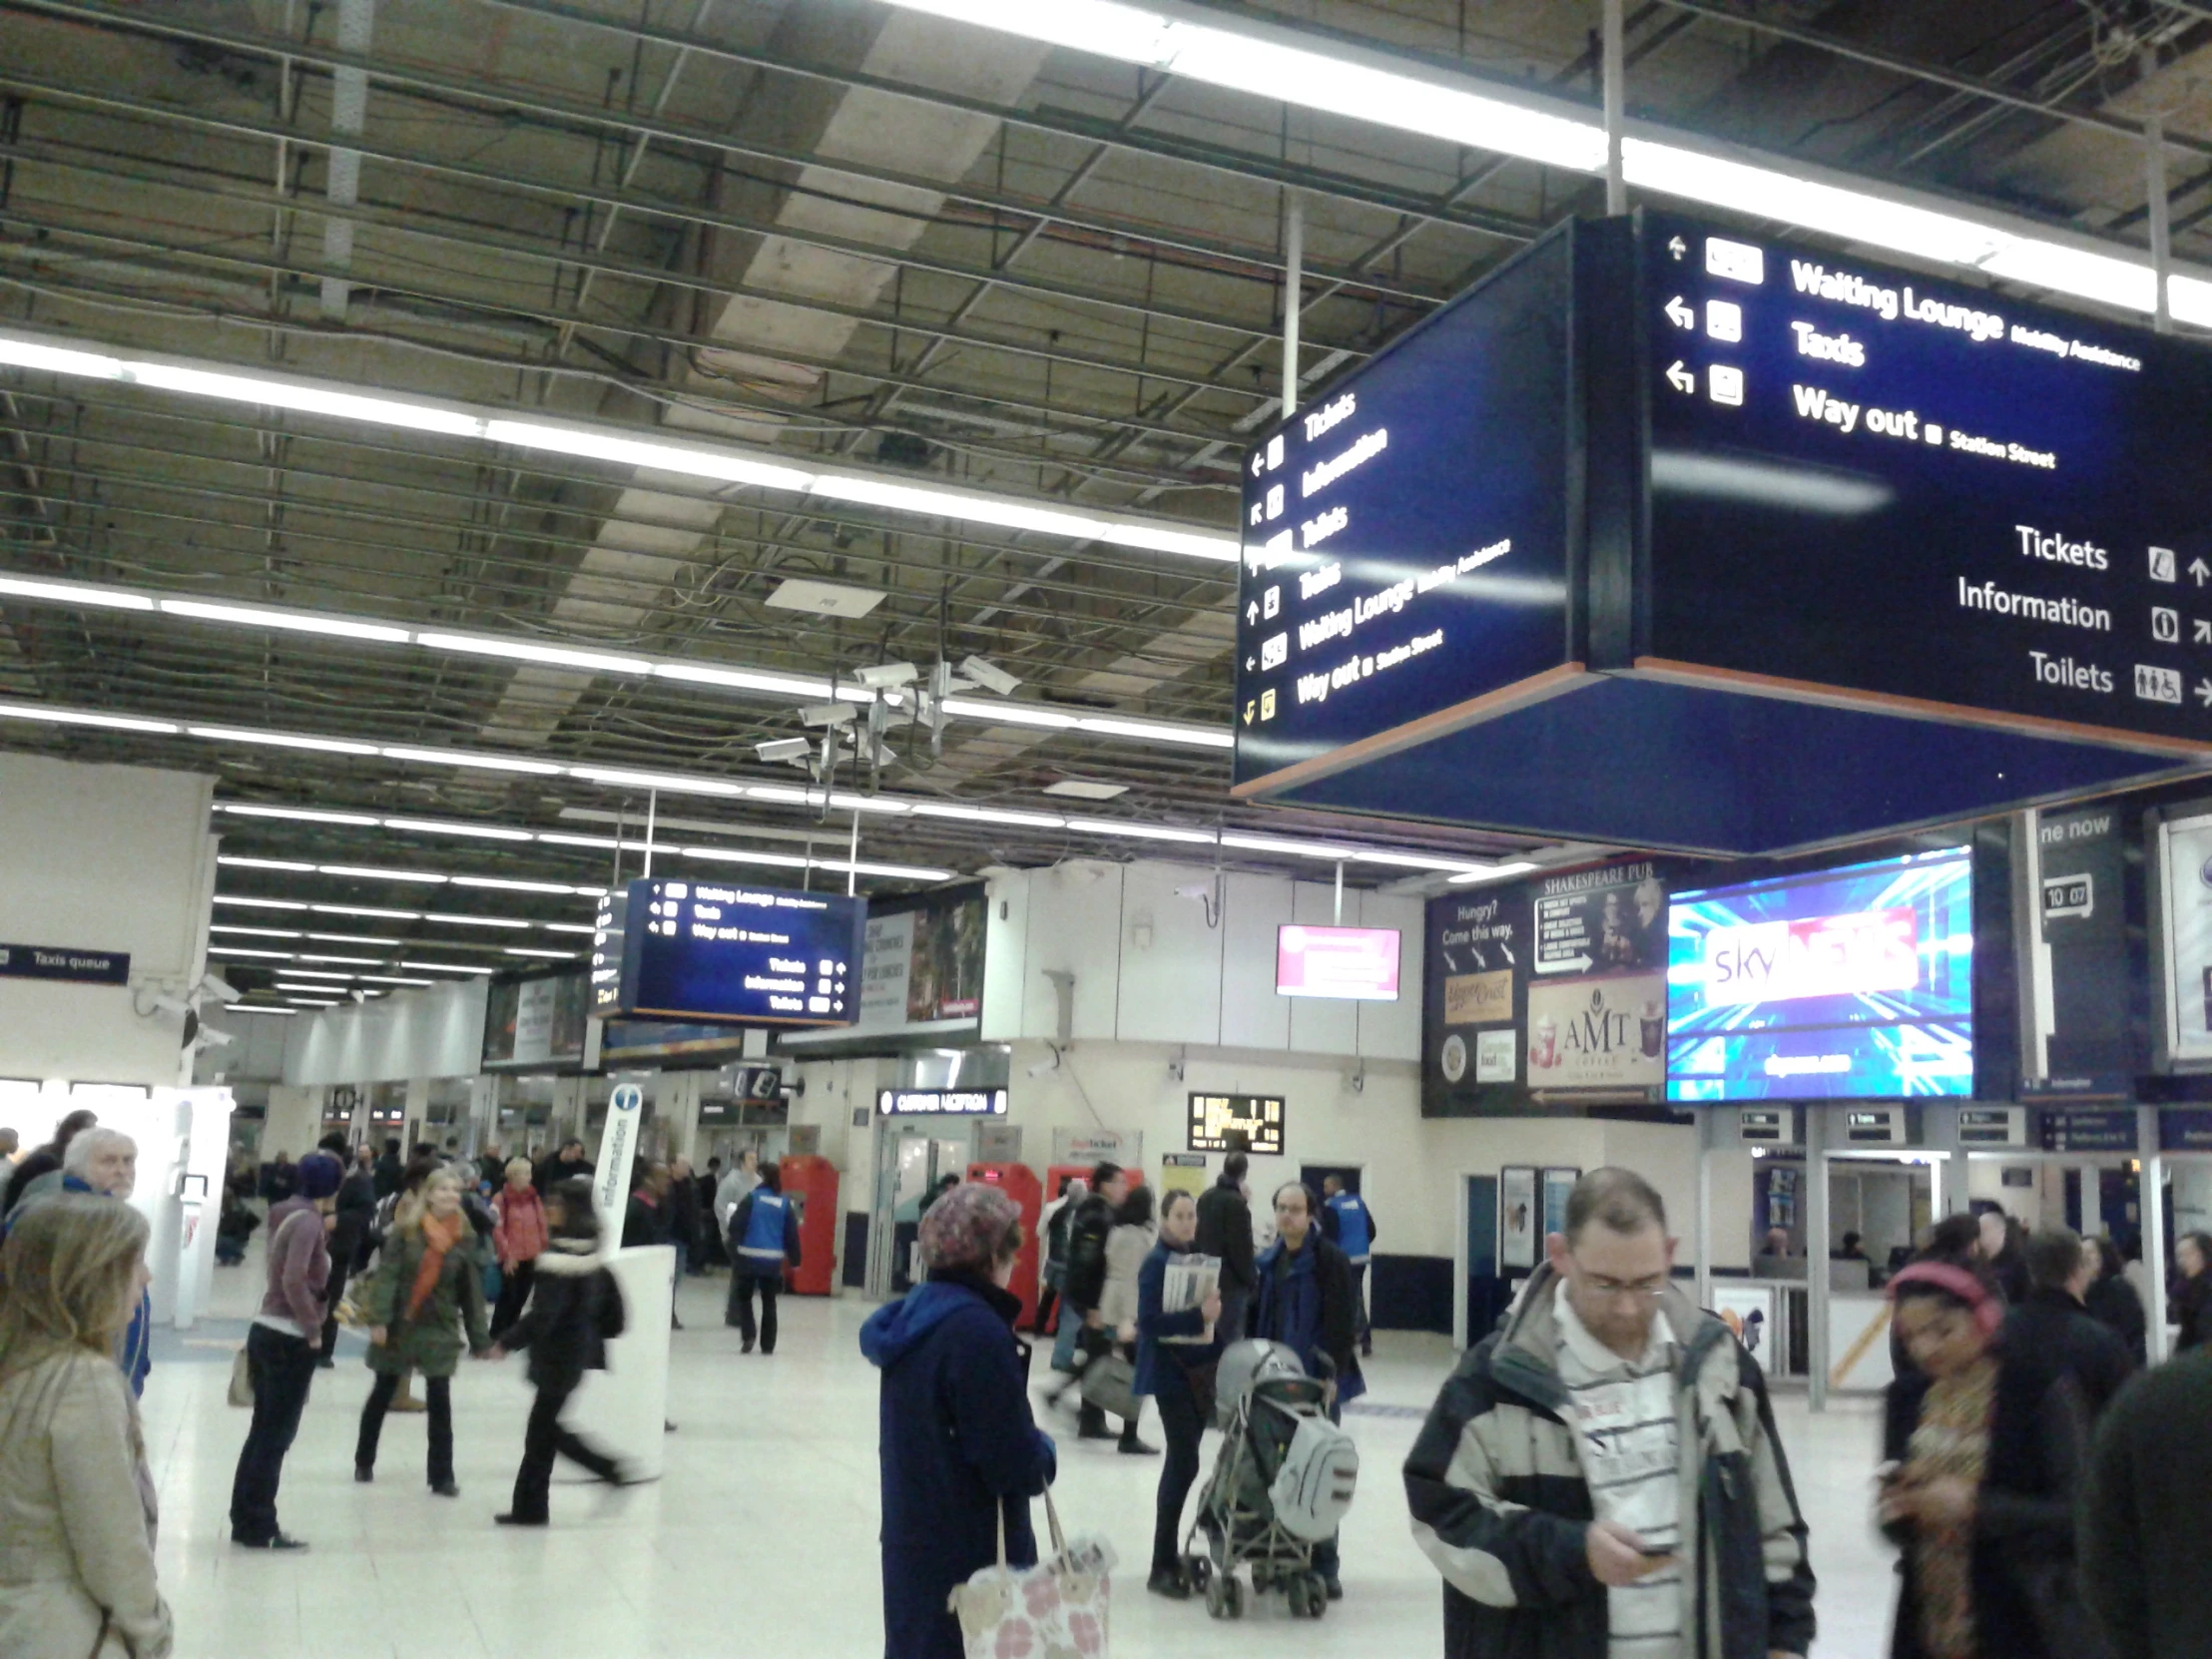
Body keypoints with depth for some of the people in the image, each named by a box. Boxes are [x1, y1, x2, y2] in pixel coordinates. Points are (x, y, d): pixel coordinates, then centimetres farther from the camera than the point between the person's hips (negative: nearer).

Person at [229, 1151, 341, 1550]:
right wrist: (313, 1329, -18)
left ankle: (245, 1521, 21)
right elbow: (294, 1281, -28)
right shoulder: (308, 1221, -17)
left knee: (263, 1431, 15)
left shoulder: (292, 1215, 9)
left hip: (267, 1331, 9)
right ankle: (259, 1528, 7)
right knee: (276, 1435, 0)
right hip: (289, 1339, -9)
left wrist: (324, 1232, 7)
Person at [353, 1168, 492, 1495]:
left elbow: (472, 1290, 0)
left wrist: (479, 1338, -2)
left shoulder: (463, 1237, -2)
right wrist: (378, 1319, -22)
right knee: (382, 1394, 14)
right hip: (399, 1324, -1)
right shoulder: (407, 1228, -7)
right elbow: (387, 1273, -12)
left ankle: (442, 1476, 2)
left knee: (440, 1399, -4)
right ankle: (363, 1462, 34)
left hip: (440, 1329, 1)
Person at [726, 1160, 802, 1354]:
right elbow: (792, 1234, 4)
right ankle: (767, 1344, 12)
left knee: (744, 1296, 14)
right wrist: (794, 1259, 11)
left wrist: (733, 1247, 1)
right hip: (773, 1260, 2)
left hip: (749, 1256, -2)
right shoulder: (785, 1203, 3)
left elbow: (736, 1225, -11)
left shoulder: (752, 1198, -6)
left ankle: (748, 1335, -3)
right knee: (769, 1301, 12)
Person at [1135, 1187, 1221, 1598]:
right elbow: (1150, 1321, -19)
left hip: (1199, 1372, 7)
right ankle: (1162, 1567, -3)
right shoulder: (1156, 1263, -10)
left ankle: (1171, 1556, 22)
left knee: (1182, 1463, 12)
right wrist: (1199, 1316, -26)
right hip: (1171, 1374, -7)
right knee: (1184, 1463, -9)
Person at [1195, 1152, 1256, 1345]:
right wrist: (1250, 1282, -10)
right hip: (1231, 1280, -8)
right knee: (1230, 1337, -4)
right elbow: (1241, 1248, -17)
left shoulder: (1206, 1197, 9)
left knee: (1209, 1335, 15)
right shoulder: (1236, 1202, -16)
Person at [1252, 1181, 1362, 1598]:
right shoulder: (1267, 1261, 12)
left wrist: (1332, 1373, -18)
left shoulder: (1330, 1260, -8)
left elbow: (1341, 1323, -12)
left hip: (1316, 1380, -5)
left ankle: (1323, 1564, 7)